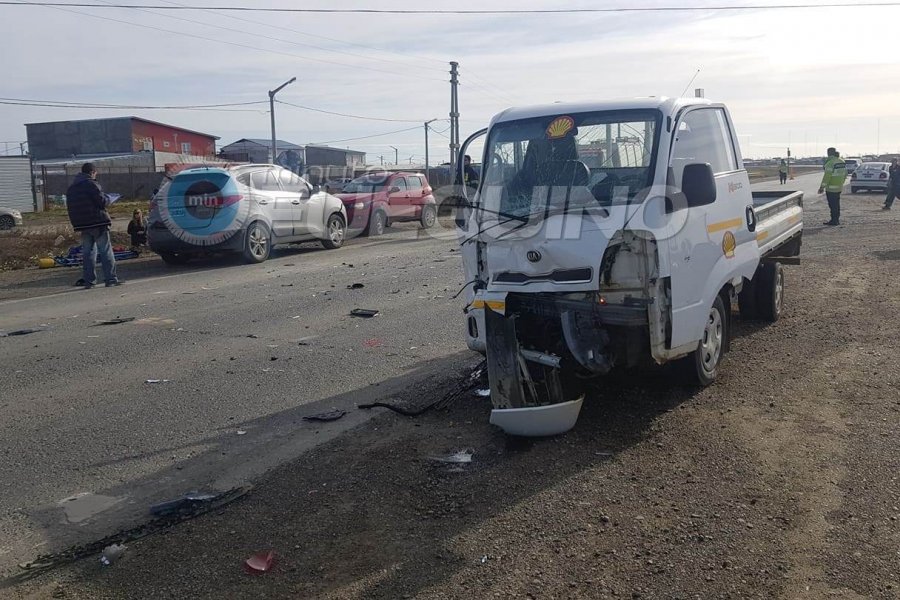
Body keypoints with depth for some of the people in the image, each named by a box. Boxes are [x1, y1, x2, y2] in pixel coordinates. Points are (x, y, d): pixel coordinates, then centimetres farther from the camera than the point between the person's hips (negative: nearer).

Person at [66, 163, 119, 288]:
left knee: (87, 252, 9)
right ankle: (111, 279, -5)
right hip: (97, 222, -7)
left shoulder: (71, 188, 16)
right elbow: (102, 201, -15)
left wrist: (76, 223, 20)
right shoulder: (91, 184, -10)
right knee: (105, 251, -3)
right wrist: (107, 199, 5)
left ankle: (88, 281, 6)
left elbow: (69, 207, 17)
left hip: (82, 225, 7)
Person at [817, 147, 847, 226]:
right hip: (839, 187, 9)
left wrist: (822, 187, -17)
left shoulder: (830, 162, -18)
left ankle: (834, 220, -1)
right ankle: (836, 220, 21)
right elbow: (845, 174, 17)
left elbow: (827, 176, -21)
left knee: (833, 205, -3)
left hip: (831, 188, -9)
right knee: (836, 204, 15)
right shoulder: (842, 162, 11)